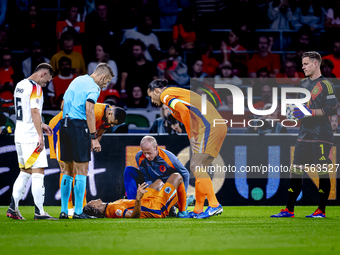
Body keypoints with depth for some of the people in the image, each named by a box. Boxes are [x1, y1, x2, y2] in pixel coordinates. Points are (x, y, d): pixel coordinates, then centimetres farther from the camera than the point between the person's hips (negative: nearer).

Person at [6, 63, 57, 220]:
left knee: (24, 172, 15)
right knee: (38, 172, -6)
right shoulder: (35, 87, -12)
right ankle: (39, 212, -8)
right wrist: (40, 136, -20)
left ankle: (13, 207, 9)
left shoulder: (20, 85, 16)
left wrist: (40, 125, 26)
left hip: (19, 135, 9)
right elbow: (34, 112, -20)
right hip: (31, 136, -9)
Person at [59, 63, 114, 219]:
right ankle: (78, 211, -5)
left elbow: (63, 105, 23)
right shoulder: (93, 87, -6)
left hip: (64, 124, 8)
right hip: (79, 125, -8)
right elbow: (89, 110, -17)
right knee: (81, 170, -3)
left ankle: (64, 211, 13)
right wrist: (94, 138, -18)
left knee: (68, 170, 13)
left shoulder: (77, 80, 20)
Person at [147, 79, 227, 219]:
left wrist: (191, 136, -11)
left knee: (196, 166, -11)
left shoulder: (166, 95, 1)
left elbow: (184, 110, -17)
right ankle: (198, 210, 10)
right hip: (219, 126, 9)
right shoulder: (177, 94, 29)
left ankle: (214, 205, -18)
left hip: (209, 127, -9)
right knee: (197, 167, 10)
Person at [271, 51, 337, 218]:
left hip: (321, 136, -7)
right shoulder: (303, 84, 16)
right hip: (304, 134, 7)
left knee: (322, 172, -3)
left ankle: (321, 210, 3)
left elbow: (332, 110, -14)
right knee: (295, 171, 3)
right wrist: (294, 110, 7)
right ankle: (289, 210, 6)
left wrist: (310, 112, -18)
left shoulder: (325, 84, -7)